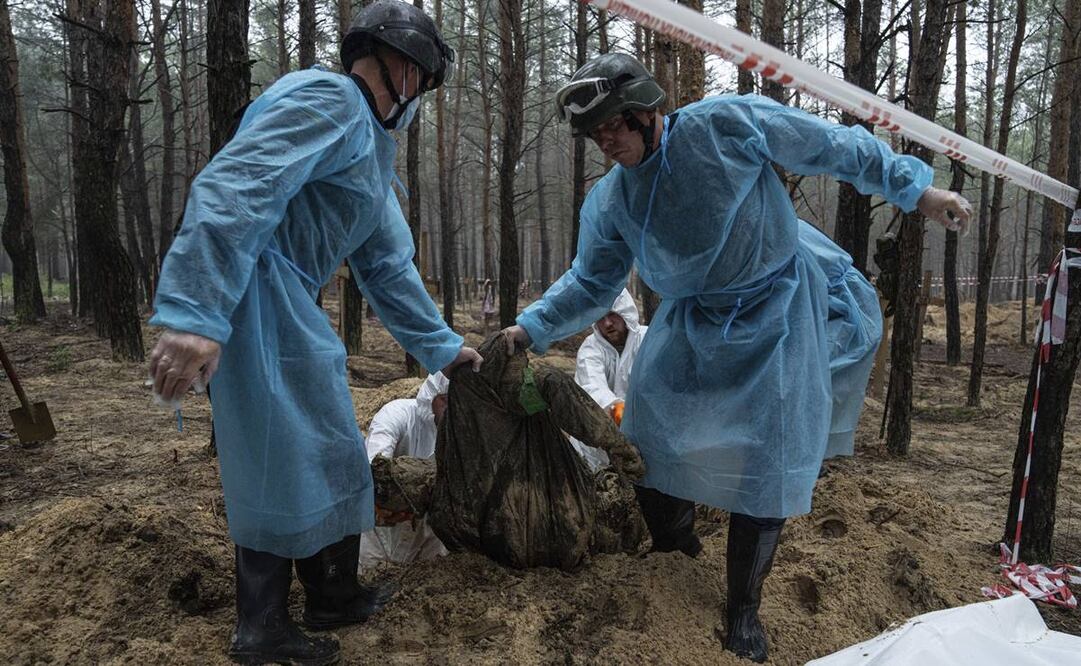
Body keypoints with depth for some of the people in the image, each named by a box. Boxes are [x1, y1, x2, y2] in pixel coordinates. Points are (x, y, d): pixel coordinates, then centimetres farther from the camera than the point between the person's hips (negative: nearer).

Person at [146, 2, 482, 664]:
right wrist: (195, 312, -34)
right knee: (320, 451, 2)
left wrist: (440, 345, 27)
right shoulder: (328, 98, -8)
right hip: (255, 293, -11)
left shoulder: (370, 147, 24)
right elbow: (234, 187, -24)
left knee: (272, 461, 15)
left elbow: (387, 267, 26)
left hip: (284, 307, 11)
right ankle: (333, 598, 23)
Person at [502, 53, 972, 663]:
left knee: (767, 464, -2)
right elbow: (591, 284, 4)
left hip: (778, 316, -3)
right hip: (691, 324, 4)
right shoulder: (608, 202, -6)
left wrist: (914, 188, -5)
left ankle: (745, 608, 15)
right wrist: (533, 328, -7)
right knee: (660, 440, 1)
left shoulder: (732, 123, -18)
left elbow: (836, 147, -8)